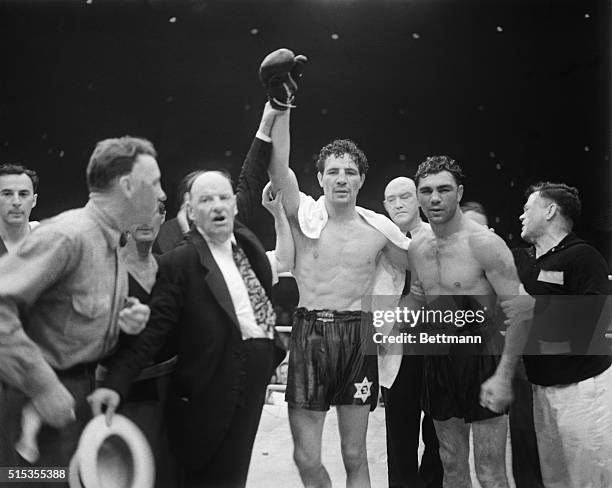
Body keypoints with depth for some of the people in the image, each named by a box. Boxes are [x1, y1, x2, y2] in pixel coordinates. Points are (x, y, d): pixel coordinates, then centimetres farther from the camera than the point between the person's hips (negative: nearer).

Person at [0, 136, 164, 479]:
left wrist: (123, 318, -2)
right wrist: (42, 385, -28)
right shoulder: (67, 235, -20)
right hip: (46, 400, -9)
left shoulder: (111, 243, 9)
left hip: (86, 395, 9)